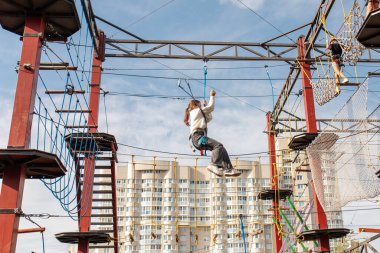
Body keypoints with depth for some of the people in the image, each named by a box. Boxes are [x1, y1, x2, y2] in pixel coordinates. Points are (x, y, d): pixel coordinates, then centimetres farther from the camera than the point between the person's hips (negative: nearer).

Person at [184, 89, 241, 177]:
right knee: (218, 145, -26)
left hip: (198, 138, 9)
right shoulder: (196, 111, 8)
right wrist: (212, 96, 21)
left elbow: (209, 118, 39)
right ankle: (214, 165, -38)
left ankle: (228, 169, -11)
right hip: (197, 136, -9)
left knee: (221, 149, 0)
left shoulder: (193, 114, 33)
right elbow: (211, 107, 10)